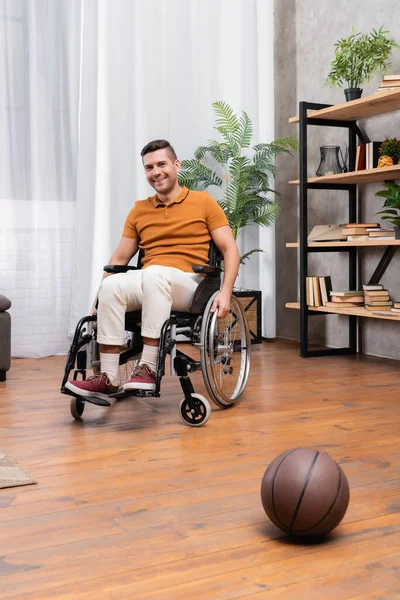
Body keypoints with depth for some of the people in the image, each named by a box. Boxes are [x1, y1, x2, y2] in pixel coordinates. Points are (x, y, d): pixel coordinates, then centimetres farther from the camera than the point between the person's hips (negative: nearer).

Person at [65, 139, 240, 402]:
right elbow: (119, 258, 17)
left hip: (188, 285, -3)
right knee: (111, 286, -30)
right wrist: (100, 297, 5)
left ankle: (148, 368, -36)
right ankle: (109, 378, -29)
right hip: (148, 283, 4)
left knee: (154, 273, -37)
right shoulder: (139, 210, 16)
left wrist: (225, 292, -14)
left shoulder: (204, 202, 6)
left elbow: (230, 250, 1)